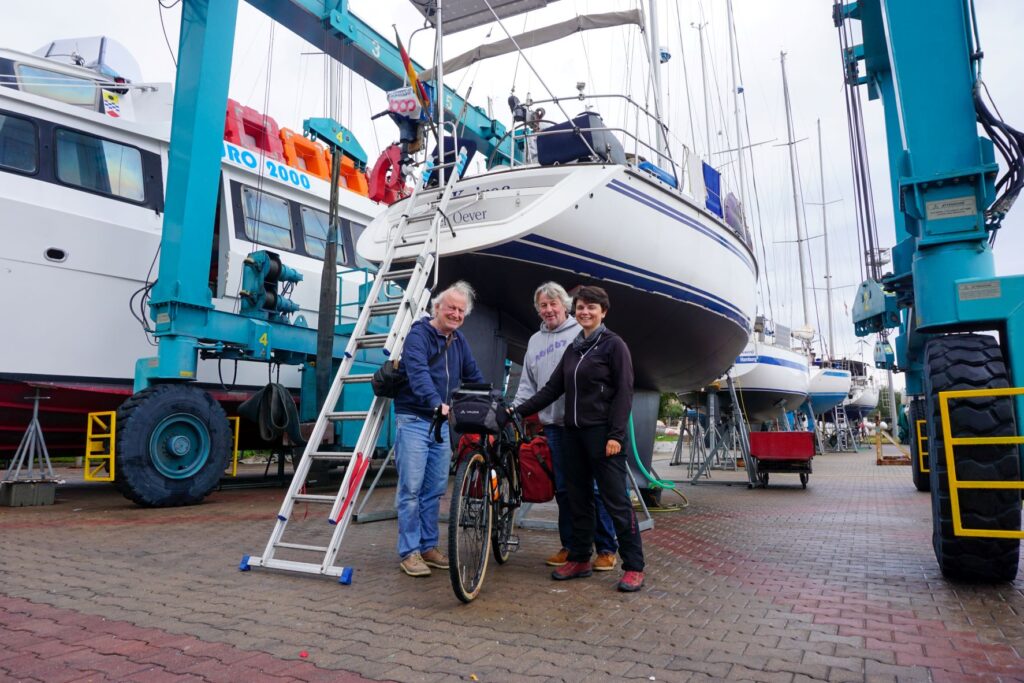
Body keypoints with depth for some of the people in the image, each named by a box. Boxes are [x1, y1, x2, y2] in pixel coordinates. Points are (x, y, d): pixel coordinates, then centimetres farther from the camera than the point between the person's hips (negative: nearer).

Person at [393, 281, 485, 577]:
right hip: (414, 419, -6)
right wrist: (437, 402, -42)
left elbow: (474, 377, 18)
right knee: (411, 487, -5)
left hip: (443, 422, 7)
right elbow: (418, 372, -27)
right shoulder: (418, 334, -10)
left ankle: (429, 546, 21)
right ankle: (409, 552, 5)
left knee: (435, 489, 10)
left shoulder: (459, 340, 12)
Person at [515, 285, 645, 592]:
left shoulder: (614, 345, -3)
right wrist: (517, 411, 7)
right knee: (578, 498, 12)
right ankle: (579, 559, 23)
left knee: (616, 500, -4)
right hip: (574, 432, 7)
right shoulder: (573, 349, 15)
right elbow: (552, 389, 14)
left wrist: (616, 435, -16)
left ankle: (634, 567, 5)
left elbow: (624, 392, -9)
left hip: (603, 433, -7)